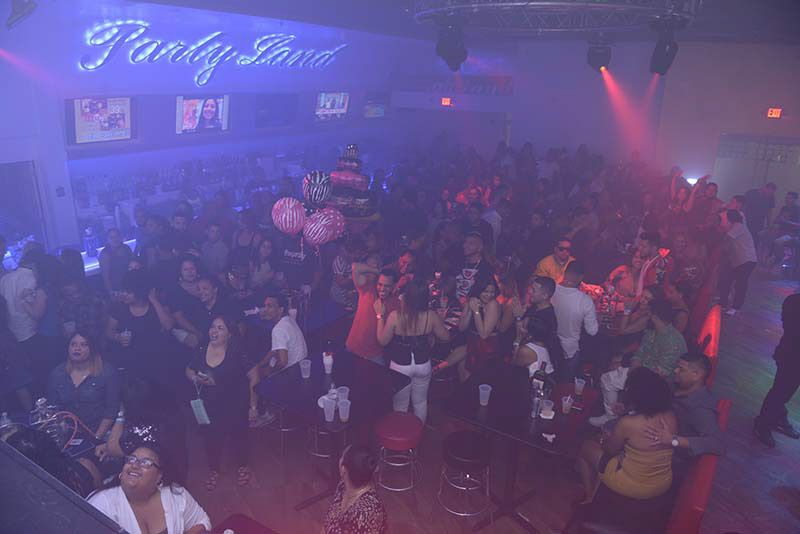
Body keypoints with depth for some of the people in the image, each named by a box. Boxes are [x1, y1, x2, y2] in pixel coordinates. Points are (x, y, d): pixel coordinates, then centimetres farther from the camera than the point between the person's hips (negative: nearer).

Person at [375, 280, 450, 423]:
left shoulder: (395, 316, -24)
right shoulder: (431, 316, -17)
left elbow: (382, 340, -11)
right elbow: (445, 337, -3)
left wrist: (380, 315, -5)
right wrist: (439, 320, 12)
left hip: (400, 366, -2)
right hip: (423, 364, 3)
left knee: (400, 405, 18)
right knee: (420, 402, 24)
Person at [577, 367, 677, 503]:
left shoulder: (627, 423, -28)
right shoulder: (671, 417, -12)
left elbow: (610, 450, -9)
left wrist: (605, 439, 12)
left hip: (633, 487, -6)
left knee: (586, 446, 15)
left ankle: (589, 497, 27)